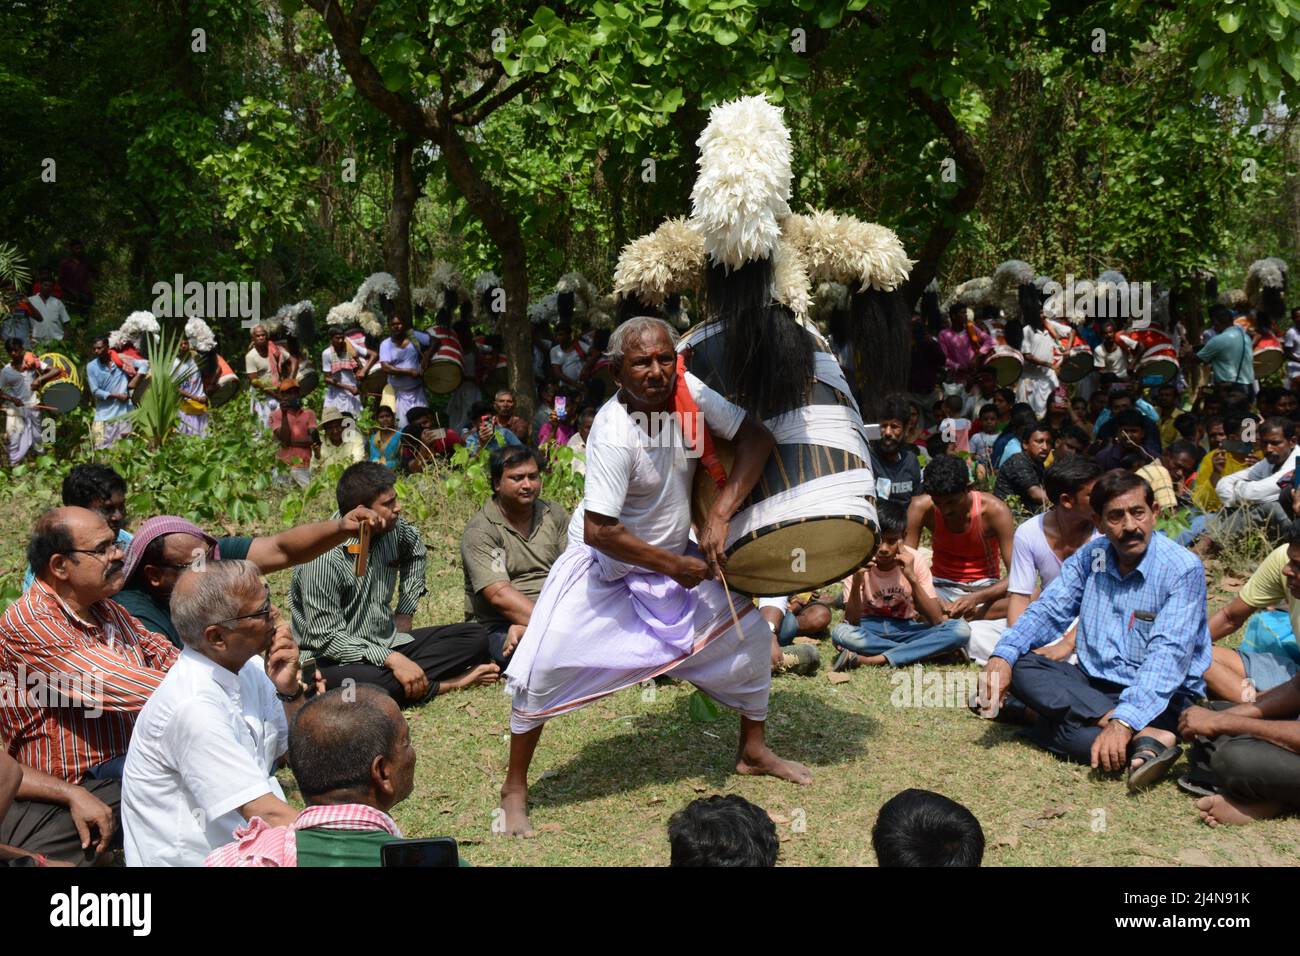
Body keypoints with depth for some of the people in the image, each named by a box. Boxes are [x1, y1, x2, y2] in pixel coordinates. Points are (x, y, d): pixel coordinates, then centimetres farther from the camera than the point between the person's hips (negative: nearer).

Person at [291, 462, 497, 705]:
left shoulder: (392, 530, 0)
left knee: (476, 637, -3)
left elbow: (415, 550, 24)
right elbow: (326, 639, -24)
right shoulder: (323, 559, -23)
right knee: (369, 681, -42)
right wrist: (392, 659, -29)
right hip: (333, 662, -7)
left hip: (387, 644, 7)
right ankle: (450, 683, -17)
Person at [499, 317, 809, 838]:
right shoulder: (613, 434, -32)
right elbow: (598, 530, -32)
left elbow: (757, 437, -14)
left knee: (748, 633, 7)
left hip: (674, 558, 6)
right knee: (545, 667, -14)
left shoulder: (689, 392, -18)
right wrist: (673, 567, -23)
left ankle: (753, 751, 30)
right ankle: (515, 788, 6)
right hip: (604, 565, -6)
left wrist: (719, 514, -24)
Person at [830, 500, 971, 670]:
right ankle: (922, 651, -24)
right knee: (840, 633, -36)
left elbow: (936, 620, -17)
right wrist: (856, 584, -33)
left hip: (905, 629, 2)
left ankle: (874, 660, -29)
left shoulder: (915, 560, -11)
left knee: (961, 629, -26)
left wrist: (912, 578, -28)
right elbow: (852, 622, -18)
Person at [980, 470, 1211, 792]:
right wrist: (1003, 655, -20)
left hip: (1161, 697, -7)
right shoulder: (1089, 558, 4)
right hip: (1093, 683, 7)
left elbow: (1168, 656, -25)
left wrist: (1124, 722, -39)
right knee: (1021, 668, -21)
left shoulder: (1183, 569, -15)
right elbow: (1047, 611, 2)